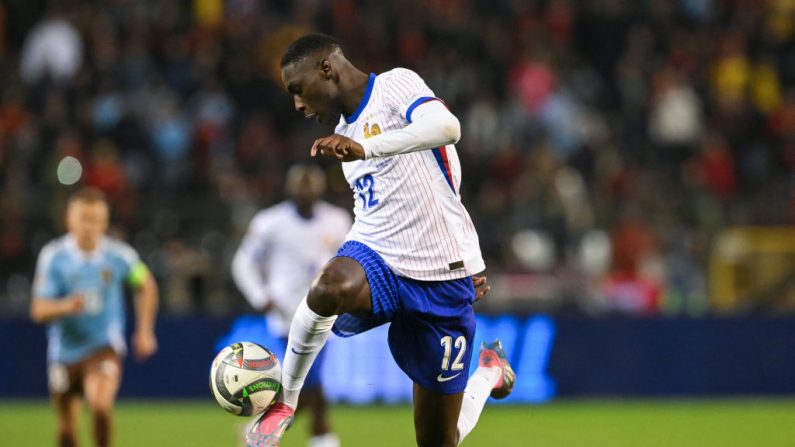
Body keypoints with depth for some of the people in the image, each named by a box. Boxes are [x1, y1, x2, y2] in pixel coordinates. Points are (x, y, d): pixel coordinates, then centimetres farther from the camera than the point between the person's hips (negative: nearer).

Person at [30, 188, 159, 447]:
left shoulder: (120, 255, -9)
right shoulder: (53, 257, -10)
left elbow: (146, 285, 13)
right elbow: (39, 311, -13)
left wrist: (145, 331, 10)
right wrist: (66, 306, -34)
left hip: (104, 347, -2)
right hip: (65, 350, 2)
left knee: (100, 404, -28)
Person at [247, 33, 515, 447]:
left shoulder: (395, 85, -6)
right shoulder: (345, 130, 18)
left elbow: (446, 127, -28)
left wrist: (363, 149, -39)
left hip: (440, 277, -5)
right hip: (375, 257, 5)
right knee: (332, 287, -37)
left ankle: (489, 371, 34)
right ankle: (283, 402, -18)